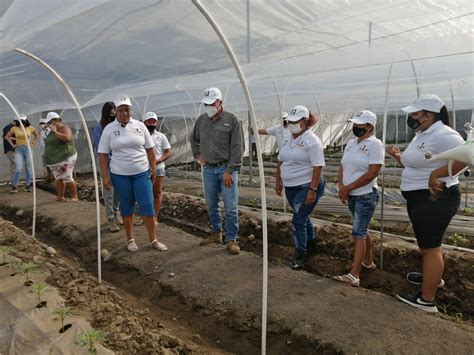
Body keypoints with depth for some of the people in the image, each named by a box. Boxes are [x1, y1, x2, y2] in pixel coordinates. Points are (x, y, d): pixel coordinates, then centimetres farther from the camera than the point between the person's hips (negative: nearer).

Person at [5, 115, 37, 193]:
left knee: (28, 169, 5)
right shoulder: (14, 128, 1)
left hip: (28, 149, 1)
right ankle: (14, 186, -1)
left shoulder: (30, 128, 2)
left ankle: (27, 186, 15)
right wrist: (12, 144, 6)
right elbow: (7, 137, 15)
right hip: (19, 150, -1)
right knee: (18, 169, -11)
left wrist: (33, 142, 8)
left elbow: (36, 135, 20)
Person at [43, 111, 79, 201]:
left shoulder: (64, 128, -10)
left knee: (67, 178, -9)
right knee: (59, 179, 10)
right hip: (54, 161, 8)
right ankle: (60, 196, 16)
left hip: (65, 159, -8)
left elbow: (67, 138, -30)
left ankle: (74, 197, -1)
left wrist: (55, 131, -22)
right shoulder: (52, 130, 16)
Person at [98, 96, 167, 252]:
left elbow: (150, 149, 7)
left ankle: (153, 239, 13)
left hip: (142, 173, 1)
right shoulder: (109, 129, -2)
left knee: (147, 206, 0)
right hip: (120, 175, -1)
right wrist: (105, 176, -6)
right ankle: (130, 239, 25)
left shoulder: (139, 126, 2)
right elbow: (103, 154, -1)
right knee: (126, 207, 10)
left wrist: (153, 168, 3)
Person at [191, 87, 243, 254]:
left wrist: (229, 171, -16)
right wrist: (198, 155, 11)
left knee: (231, 207, -3)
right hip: (209, 169, 5)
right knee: (211, 205, 14)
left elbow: (237, 148, -12)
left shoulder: (232, 120, -9)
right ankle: (216, 233, 31)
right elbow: (194, 139, 25)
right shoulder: (201, 120, 6)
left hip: (226, 168, -5)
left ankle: (231, 239, 9)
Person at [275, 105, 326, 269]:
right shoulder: (287, 139, 9)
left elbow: (318, 167, -20)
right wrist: (278, 182, 13)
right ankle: (311, 245, 41)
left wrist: (312, 190, -25)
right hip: (290, 187, 8)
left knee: (298, 220, -8)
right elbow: (280, 162, 16)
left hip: (307, 187, -8)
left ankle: (300, 255, 7)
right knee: (303, 217, 21)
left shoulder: (311, 140, -15)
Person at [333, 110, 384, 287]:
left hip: (366, 196, -7)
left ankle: (354, 275, -7)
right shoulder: (351, 143, 10)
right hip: (351, 196, 7)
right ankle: (368, 261, 35)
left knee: (358, 233, -9)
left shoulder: (375, 144, -13)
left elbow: (372, 173, -19)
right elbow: (342, 167, 10)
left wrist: (348, 188, -15)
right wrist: (341, 187, -8)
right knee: (362, 230, 18)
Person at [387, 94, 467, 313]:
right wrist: (398, 156, 7)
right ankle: (433, 276, 47)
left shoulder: (442, 134, -20)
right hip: (419, 198, 11)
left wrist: (436, 174, -29)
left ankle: (427, 300, 5)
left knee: (430, 246, -4)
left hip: (435, 199, -11)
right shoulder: (421, 135, 12)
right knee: (427, 242, 25)